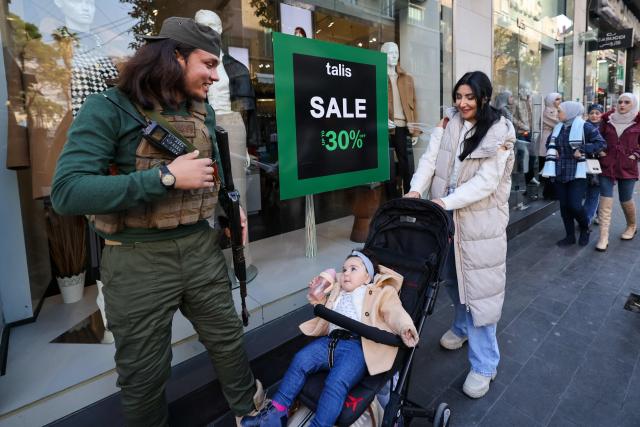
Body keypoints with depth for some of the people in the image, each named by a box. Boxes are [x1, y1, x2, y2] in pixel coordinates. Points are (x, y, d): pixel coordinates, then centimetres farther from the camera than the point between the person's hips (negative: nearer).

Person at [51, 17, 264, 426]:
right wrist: (166, 177, -27)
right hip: (139, 259, -4)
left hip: (203, 248, 5)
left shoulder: (204, 113, 6)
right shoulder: (109, 108, -12)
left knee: (228, 339, 21)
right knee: (144, 373, 13)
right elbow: (67, 192, -22)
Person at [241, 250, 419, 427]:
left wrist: (405, 327, -26)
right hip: (331, 340, 6)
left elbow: (395, 312, -5)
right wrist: (319, 302, 18)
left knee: (336, 383, -27)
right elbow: (326, 318, 37)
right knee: (300, 360, -14)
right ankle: (277, 411, -8)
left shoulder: (380, 292, 13)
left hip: (358, 344, -5)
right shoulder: (338, 293, 31)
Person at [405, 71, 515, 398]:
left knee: (479, 285, -1)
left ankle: (484, 365, 14)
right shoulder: (449, 121, 5)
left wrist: (446, 201, -27)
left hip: (480, 219, -5)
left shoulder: (500, 132, -10)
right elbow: (431, 157, -4)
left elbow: (486, 181, -18)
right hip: (445, 215, 5)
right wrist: (416, 189, -20)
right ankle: (462, 327, 46)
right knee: (452, 276, 19)